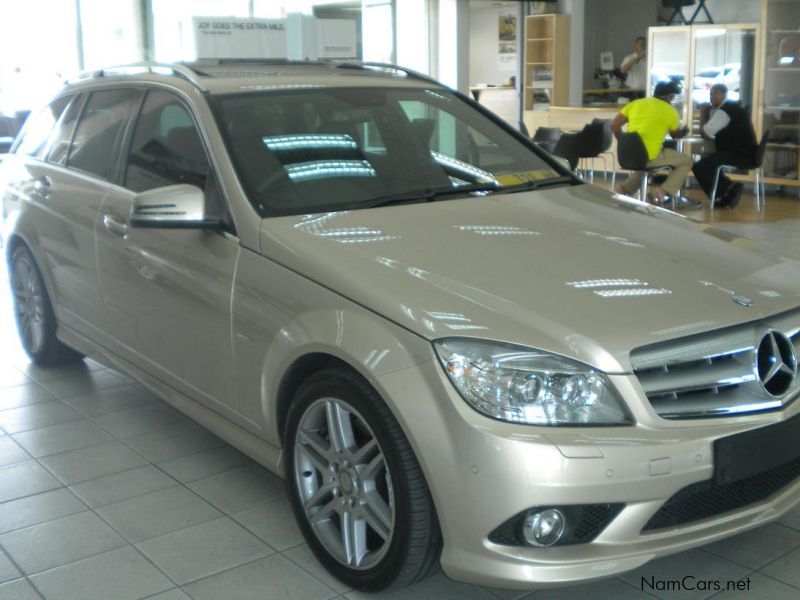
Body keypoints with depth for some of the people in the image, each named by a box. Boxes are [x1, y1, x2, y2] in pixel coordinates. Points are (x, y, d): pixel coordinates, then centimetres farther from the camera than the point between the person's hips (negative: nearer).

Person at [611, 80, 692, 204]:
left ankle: (626, 188, 16)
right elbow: (676, 135, 17)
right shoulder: (670, 111, 1)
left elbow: (614, 125, 8)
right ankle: (664, 190, -5)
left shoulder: (635, 103, 11)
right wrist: (685, 131, 40)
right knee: (686, 161, 15)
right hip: (650, 156, -5)